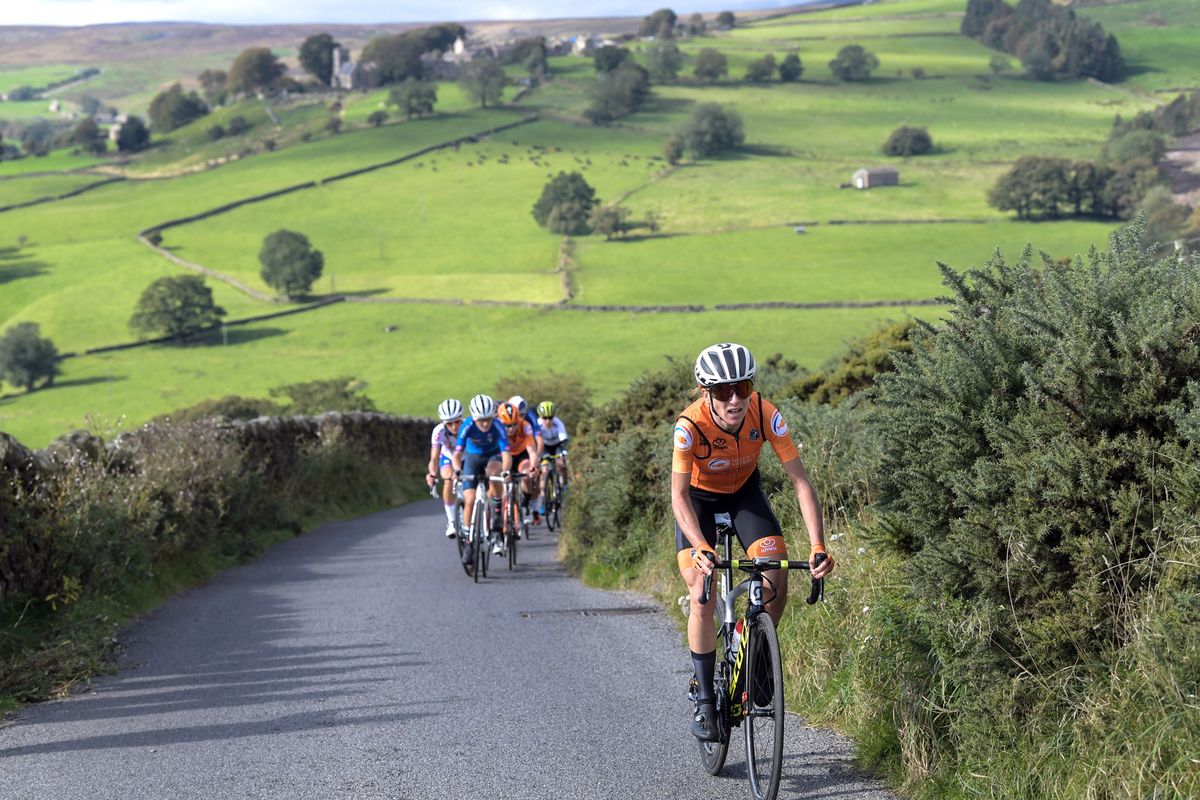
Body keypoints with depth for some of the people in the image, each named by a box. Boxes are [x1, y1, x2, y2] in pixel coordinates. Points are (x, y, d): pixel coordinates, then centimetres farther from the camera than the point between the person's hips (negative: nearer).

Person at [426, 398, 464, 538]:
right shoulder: (439, 431, -33)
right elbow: (434, 458, -36)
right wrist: (432, 474, -56)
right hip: (448, 458, -1)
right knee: (449, 480, -28)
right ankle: (451, 521, -20)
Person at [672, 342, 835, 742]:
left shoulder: (766, 415, -30)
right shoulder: (691, 424, -35)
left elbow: (800, 480, -29)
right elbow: (679, 494, -36)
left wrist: (818, 546, -40)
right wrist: (700, 547, -53)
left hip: (744, 492, 2)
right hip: (699, 497, -2)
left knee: (776, 582, -17)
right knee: (703, 601, -16)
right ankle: (704, 700, -2)